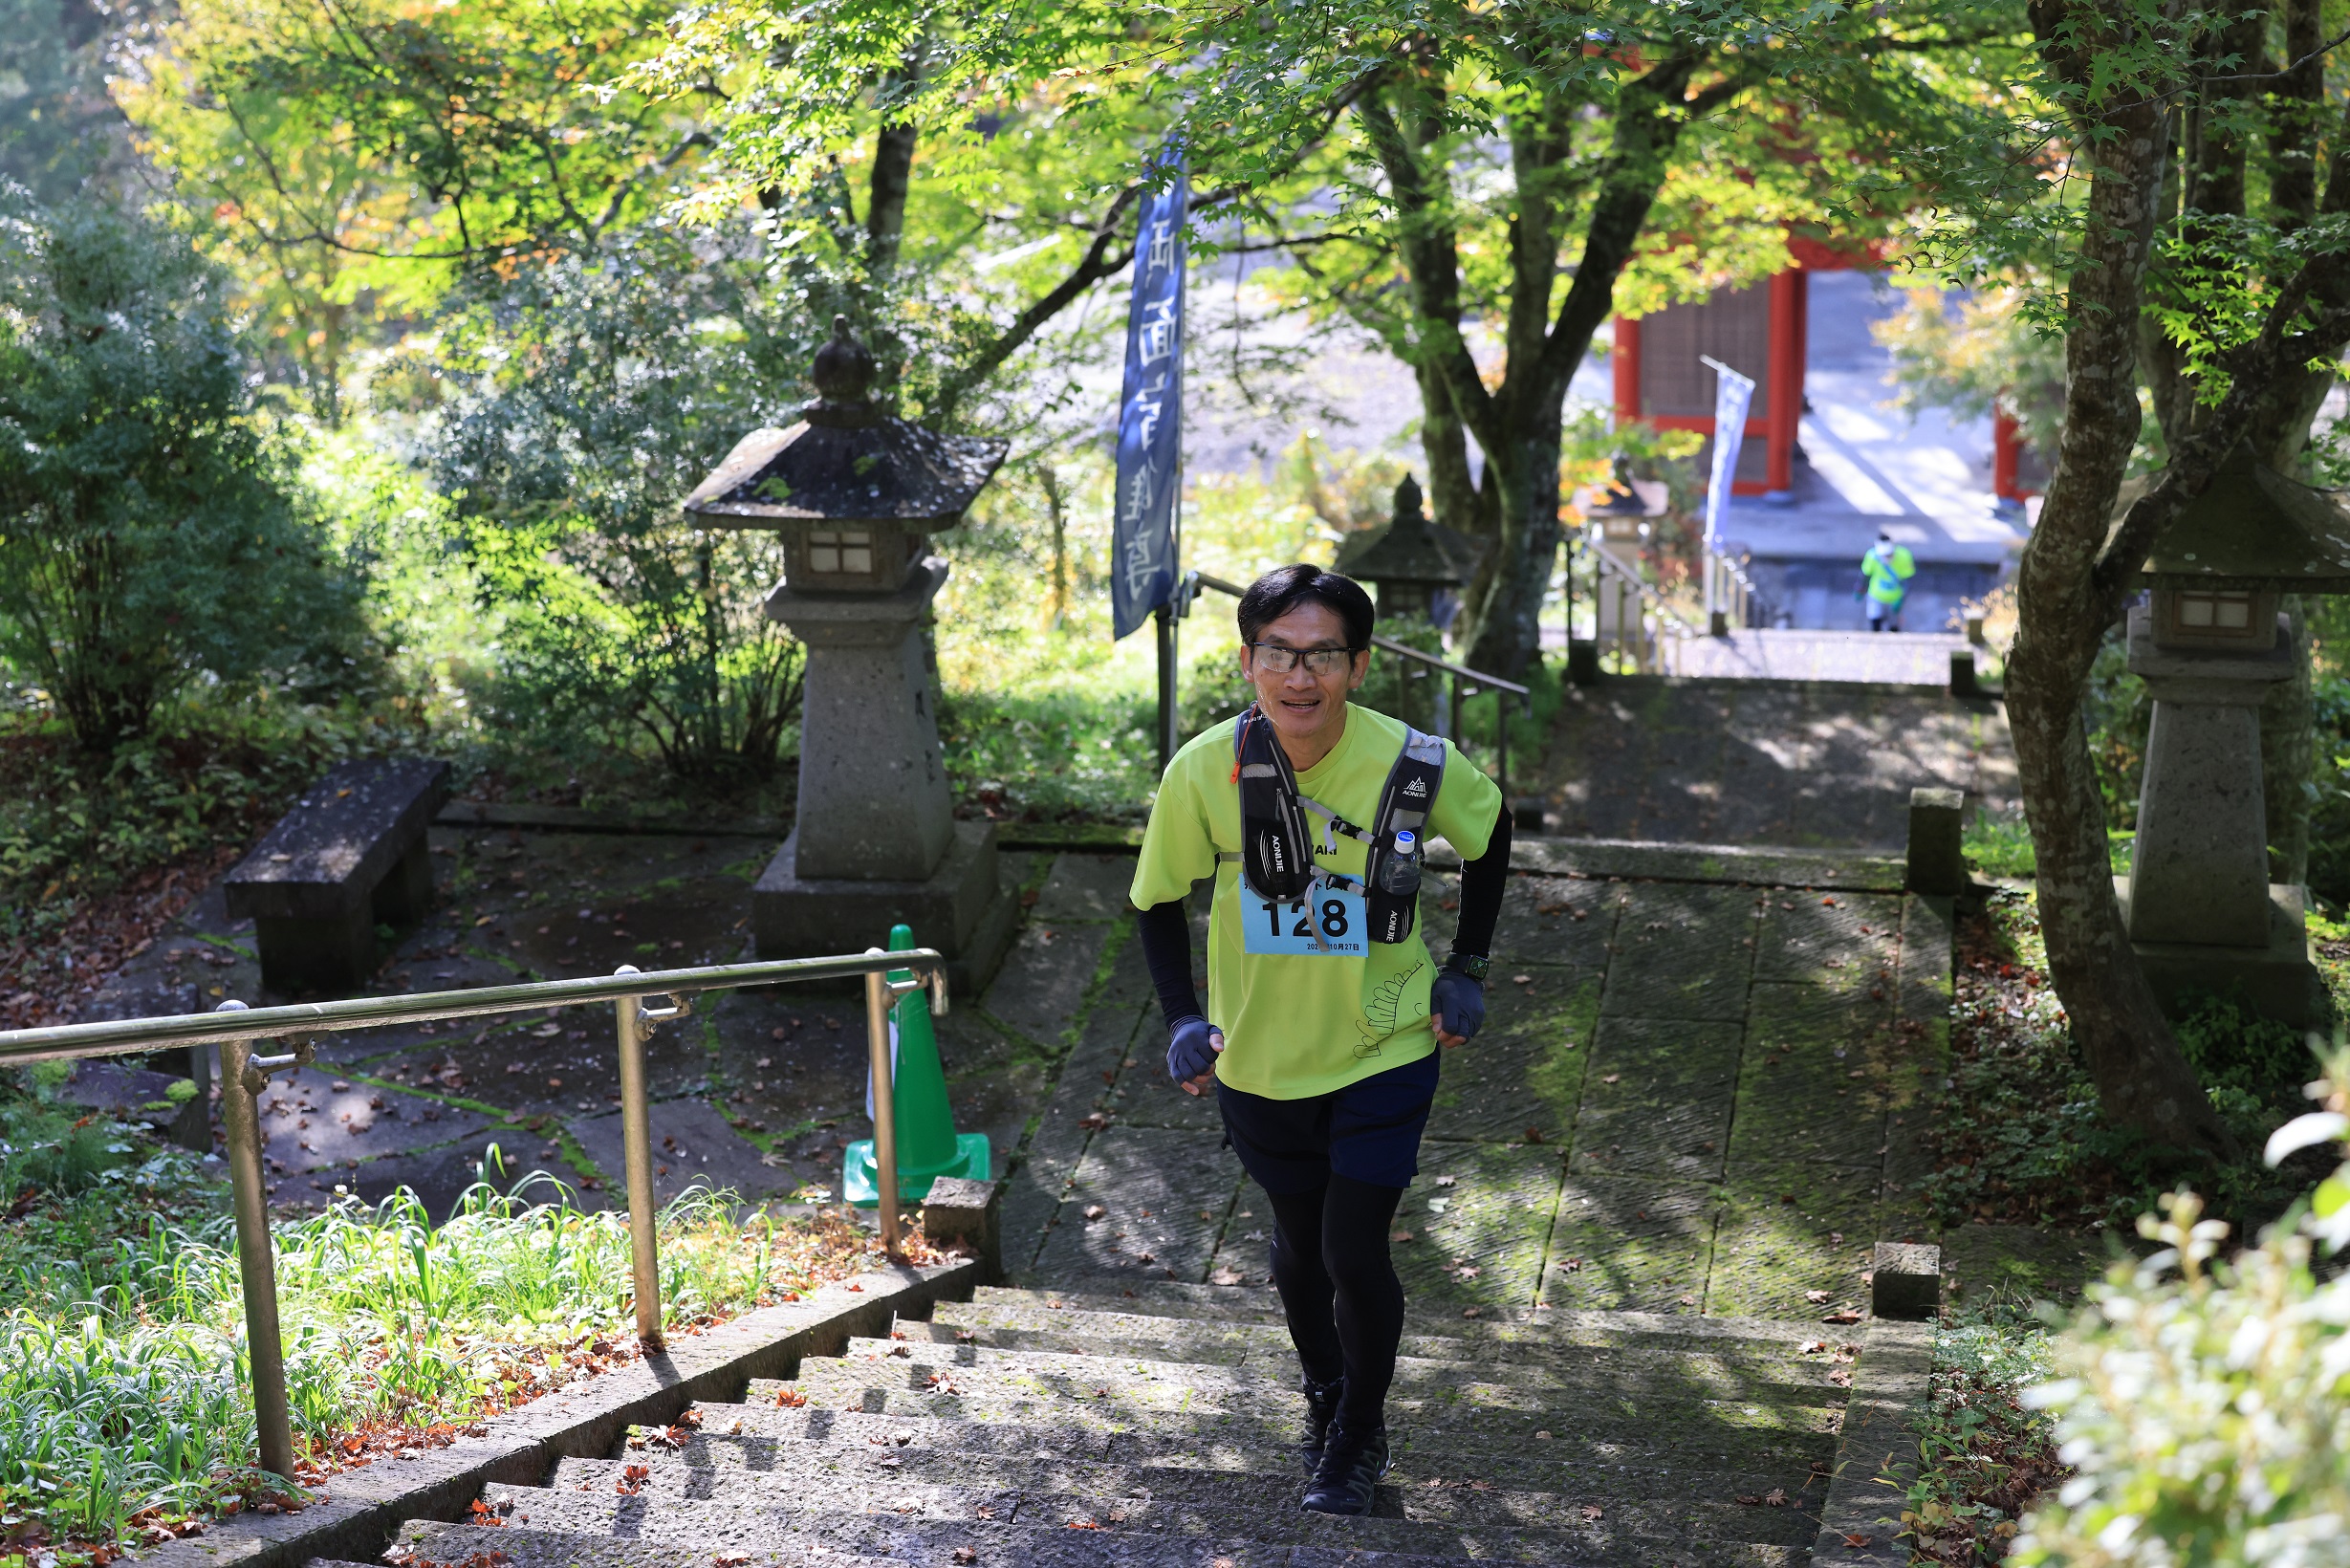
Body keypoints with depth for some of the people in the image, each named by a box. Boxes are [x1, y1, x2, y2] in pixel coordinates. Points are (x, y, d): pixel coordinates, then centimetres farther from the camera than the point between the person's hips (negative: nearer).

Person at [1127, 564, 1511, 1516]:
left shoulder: (1413, 763, -20)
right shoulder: (1205, 770, -18)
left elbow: (1489, 837, 3)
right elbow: (1160, 898, -2)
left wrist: (1466, 969, 0)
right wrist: (1182, 1018, -12)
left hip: (1385, 1051, -2)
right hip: (1260, 1058, 2)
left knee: (1354, 1251, -6)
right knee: (1300, 1247, 17)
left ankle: (1360, 1437, 20)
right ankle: (1322, 1394, 47)